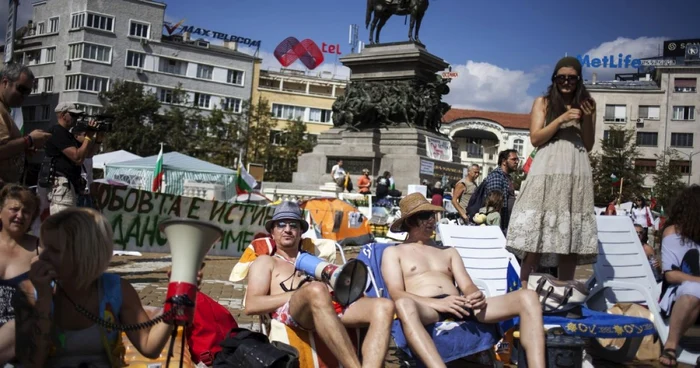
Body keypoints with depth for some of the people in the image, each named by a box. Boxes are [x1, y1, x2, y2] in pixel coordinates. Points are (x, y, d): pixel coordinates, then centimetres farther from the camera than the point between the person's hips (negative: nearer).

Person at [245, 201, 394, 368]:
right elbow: (251, 305, 7)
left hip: (333, 307, 5)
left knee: (384, 306, -24)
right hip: (291, 312, -5)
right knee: (316, 289, -40)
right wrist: (301, 293, -3)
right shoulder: (266, 262, 25)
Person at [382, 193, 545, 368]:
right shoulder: (394, 252, 16)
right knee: (404, 305, -44)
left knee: (527, 297, -17)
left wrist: (475, 295, -10)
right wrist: (438, 303, -16)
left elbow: (467, 286, 17)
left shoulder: (449, 251, 30)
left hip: (459, 307, 5)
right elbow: (396, 294, 0)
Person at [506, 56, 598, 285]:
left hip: (577, 172, 3)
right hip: (547, 171, -3)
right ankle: (524, 288, -8)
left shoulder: (586, 104, 16)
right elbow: (535, 138, 0)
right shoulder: (543, 102, 10)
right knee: (536, 232, -9)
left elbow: (589, 145, 14)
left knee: (572, 235, 0)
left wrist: (587, 119, -1)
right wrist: (562, 119, -9)